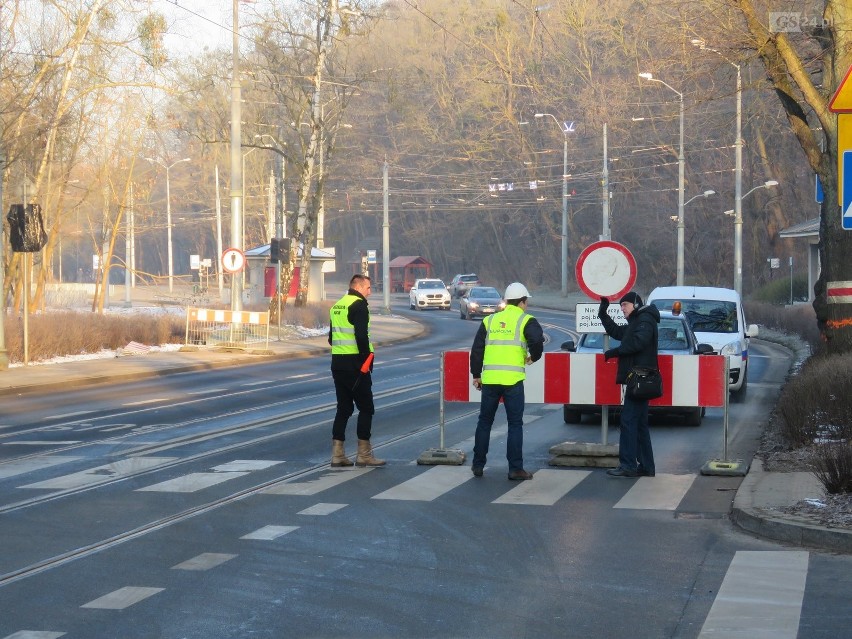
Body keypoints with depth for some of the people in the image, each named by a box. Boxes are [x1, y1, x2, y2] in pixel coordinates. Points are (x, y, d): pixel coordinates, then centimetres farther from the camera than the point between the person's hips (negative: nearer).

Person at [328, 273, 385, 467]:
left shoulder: (337, 306, 16)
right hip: (354, 363, -8)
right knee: (366, 408, 0)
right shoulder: (359, 305, -10)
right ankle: (363, 455, -1)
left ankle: (337, 454, 8)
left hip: (337, 362, 8)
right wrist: (367, 360, -12)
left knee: (344, 408, 12)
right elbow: (361, 336, -20)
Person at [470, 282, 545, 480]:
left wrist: (476, 375, 20)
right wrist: (534, 357, 3)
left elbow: (476, 349, 13)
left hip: (489, 379, 4)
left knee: (484, 421, 15)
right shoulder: (526, 321, 1)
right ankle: (515, 468, 1)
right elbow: (537, 340, -17)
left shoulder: (490, 320, 14)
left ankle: (478, 465, 20)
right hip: (513, 380, -4)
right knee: (515, 424, 3)